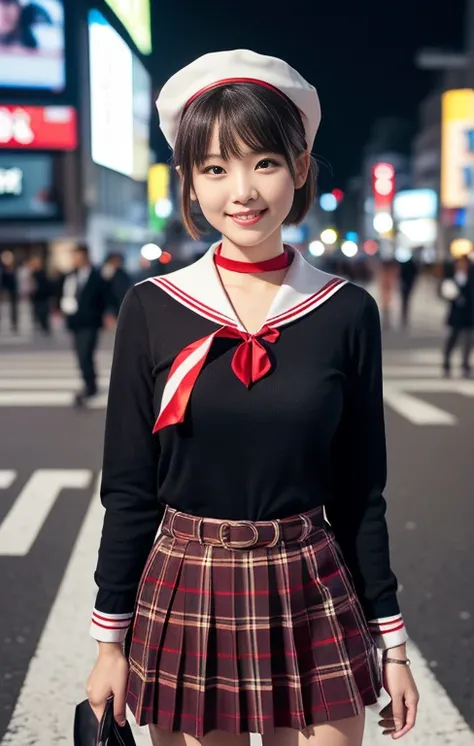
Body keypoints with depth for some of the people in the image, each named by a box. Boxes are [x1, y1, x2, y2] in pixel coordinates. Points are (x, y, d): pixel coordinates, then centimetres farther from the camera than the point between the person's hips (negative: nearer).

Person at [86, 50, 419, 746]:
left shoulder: (348, 312, -3)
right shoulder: (152, 310, -5)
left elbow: (361, 494, 2)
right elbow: (128, 488, 0)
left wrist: (391, 641, 5)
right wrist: (111, 640, 1)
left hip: (314, 604, 1)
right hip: (185, 602, 0)